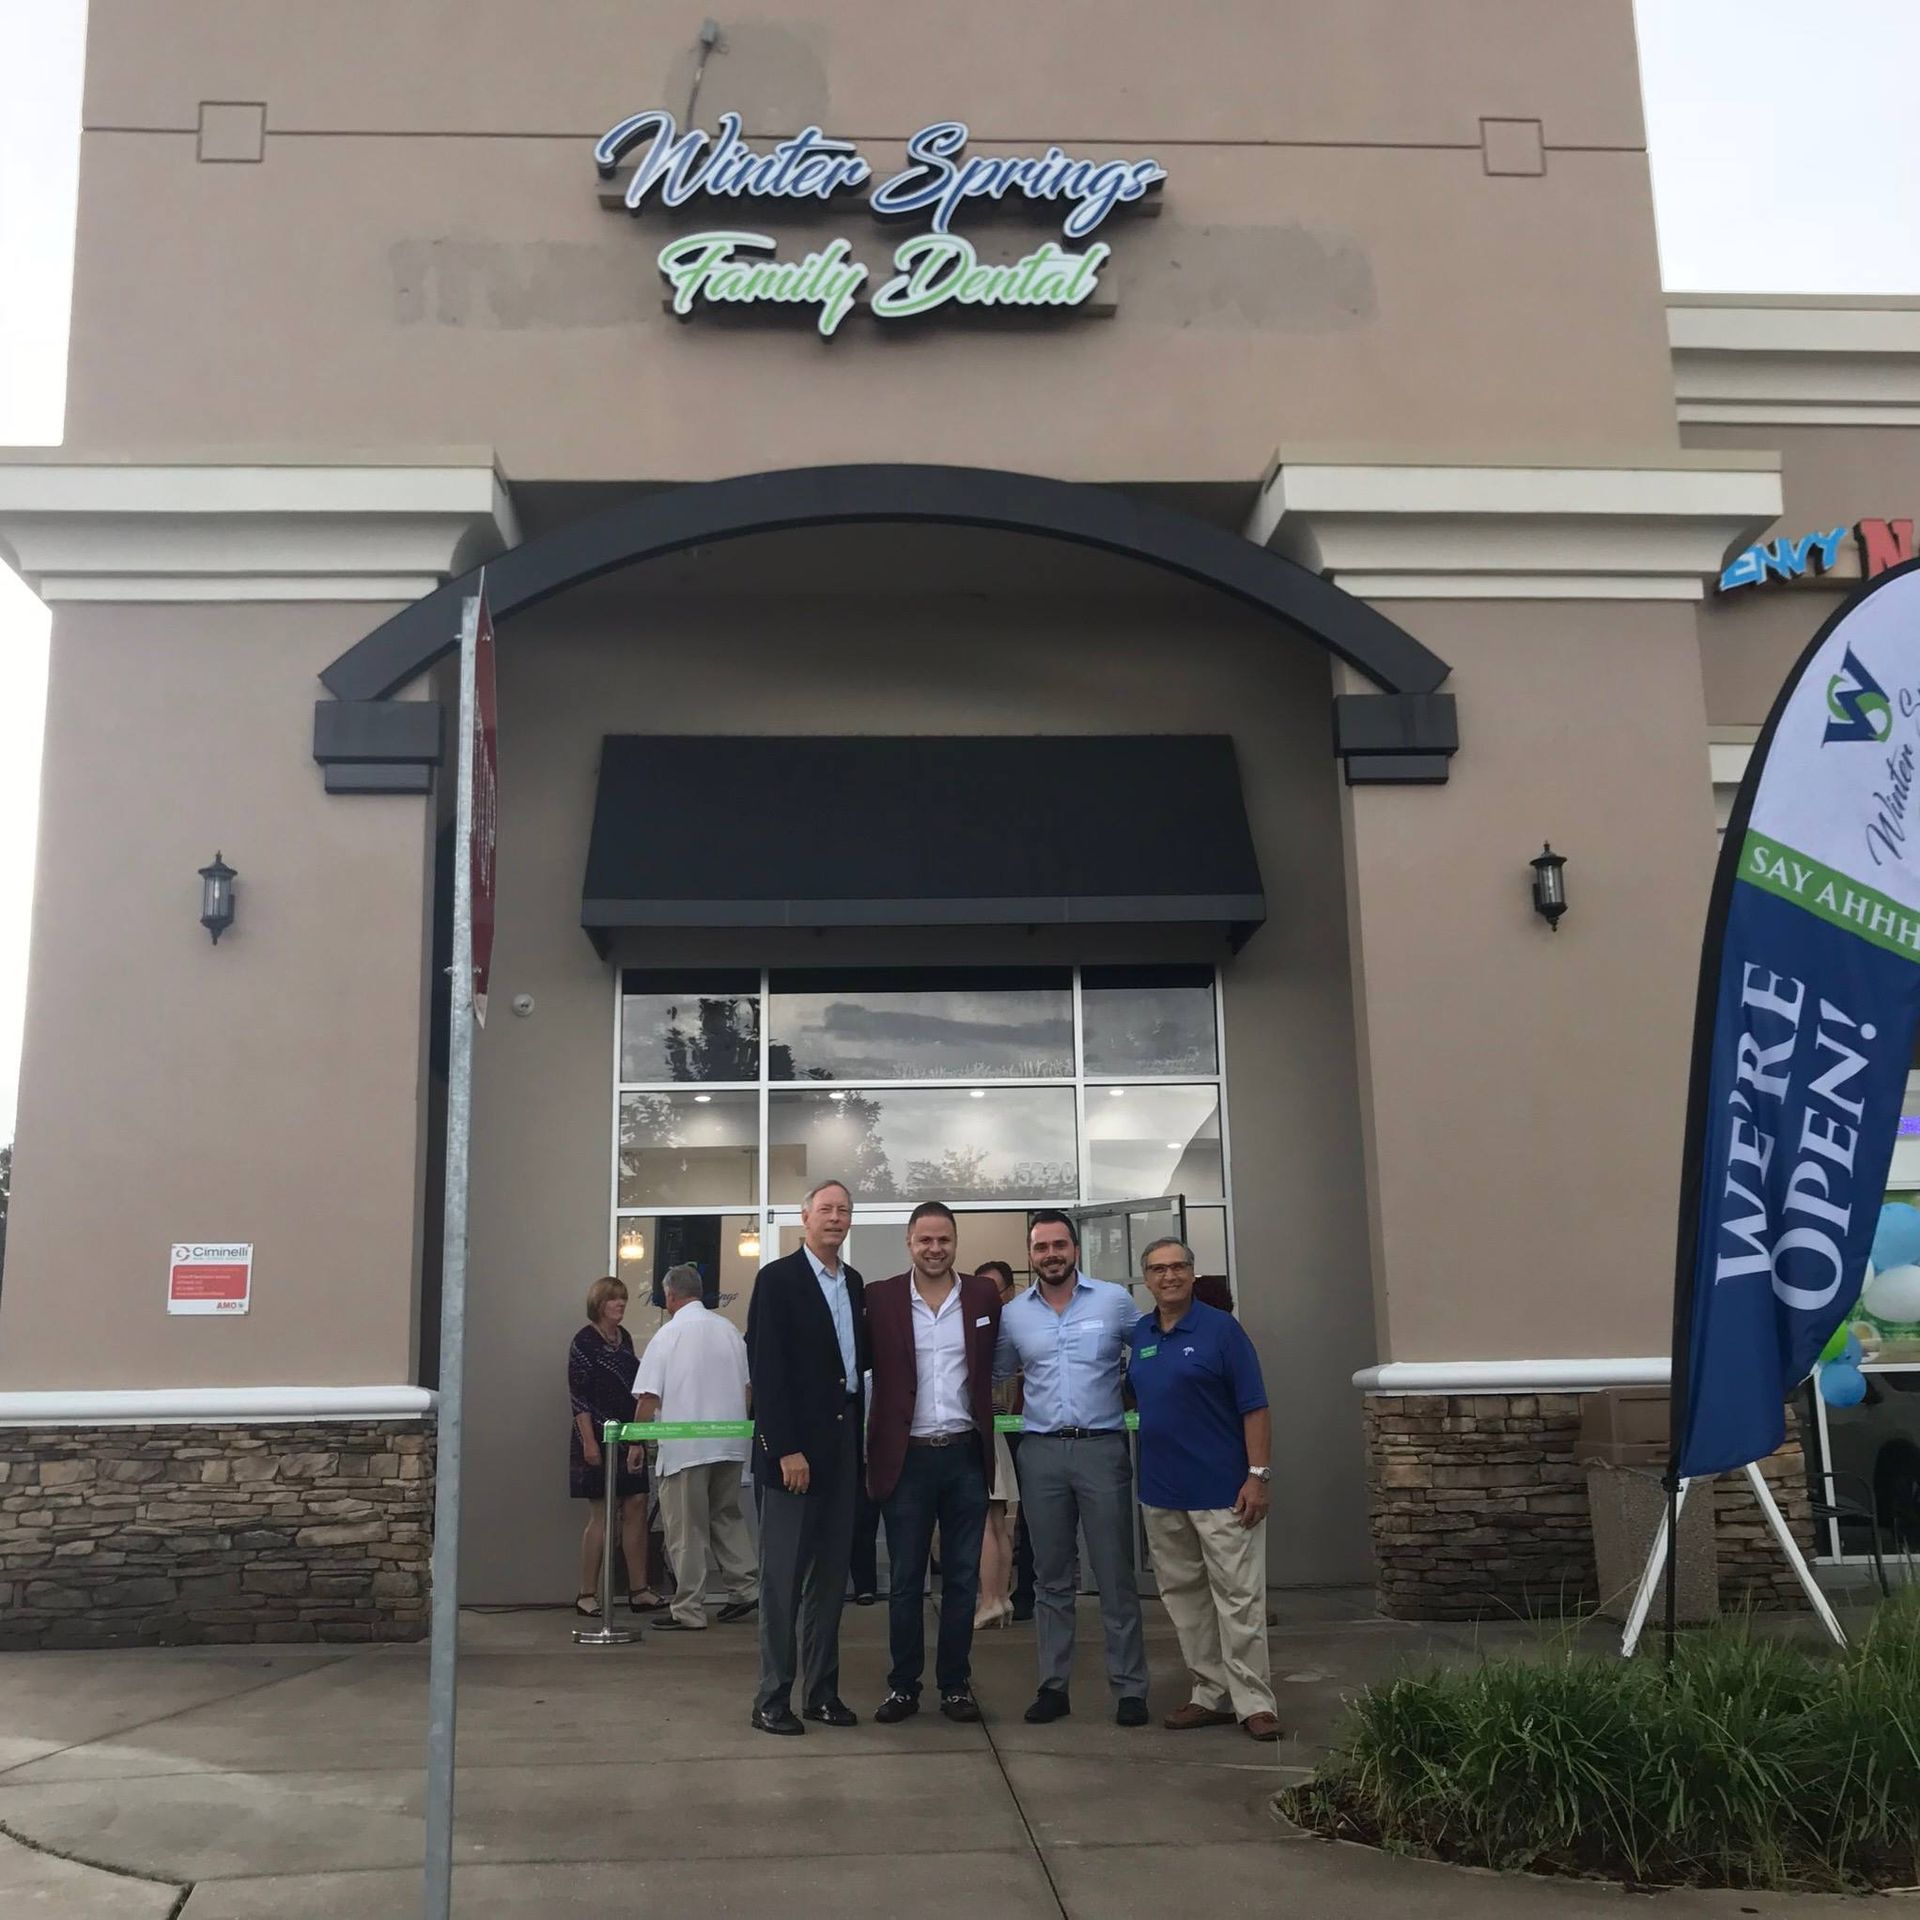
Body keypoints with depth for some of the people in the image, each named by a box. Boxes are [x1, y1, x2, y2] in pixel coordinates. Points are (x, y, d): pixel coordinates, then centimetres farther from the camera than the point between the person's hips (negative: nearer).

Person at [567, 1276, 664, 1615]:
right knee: (601, 1515, -4)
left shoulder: (625, 1338, 13)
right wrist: (589, 1441, -19)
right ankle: (586, 1595, 5)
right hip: (598, 1438, -7)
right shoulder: (585, 1341, -8)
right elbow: (578, 1396, -13)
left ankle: (639, 1590, 8)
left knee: (637, 1508, 3)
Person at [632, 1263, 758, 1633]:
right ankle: (744, 1588, 15)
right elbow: (748, 1386, 14)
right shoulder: (729, 1329, 8)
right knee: (727, 1517, 20)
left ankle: (689, 1611, 4)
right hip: (730, 1444, 5)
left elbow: (648, 1397, -9)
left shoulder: (668, 1335, -7)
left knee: (687, 1531, 1)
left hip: (684, 1447, -5)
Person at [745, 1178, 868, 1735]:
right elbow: (766, 1369, -13)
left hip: (841, 1443, 7)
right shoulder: (777, 1280, -7)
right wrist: (787, 1449, -17)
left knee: (831, 1574, 11)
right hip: (792, 1448, -6)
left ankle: (823, 1690, 19)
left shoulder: (854, 1283, 13)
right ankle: (772, 1698, 8)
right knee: (783, 1576, 0)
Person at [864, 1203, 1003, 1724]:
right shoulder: (879, 1298, -3)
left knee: (962, 1577, 9)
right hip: (907, 1457, -1)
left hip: (965, 1455, 2)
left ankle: (956, 1684, 20)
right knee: (905, 1579, 7)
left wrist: (984, 1425, 8)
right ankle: (903, 1685, 18)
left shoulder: (984, 1295, 3)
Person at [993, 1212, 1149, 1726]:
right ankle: (1053, 1685, 18)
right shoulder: (1013, 1315, 6)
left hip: (1102, 1448, -2)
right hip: (1041, 1453, 3)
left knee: (1115, 1576, 1)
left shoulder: (1115, 1300, -1)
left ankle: (1130, 1688, 9)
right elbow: (994, 1374, 18)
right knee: (1052, 1578, 10)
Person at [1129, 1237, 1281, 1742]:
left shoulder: (1221, 1329, -7)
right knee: (1183, 1598, 12)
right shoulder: (1139, 1334, 9)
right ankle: (1212, 1694, 22)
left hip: (1222, 1492, -6)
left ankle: (1254, 1701, 5)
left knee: (1238, 1598, -3)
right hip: (1160, 1493, 6)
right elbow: (1129, 1397, 21)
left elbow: (1254, 1407, -9)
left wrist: (1257, 1475, -15)